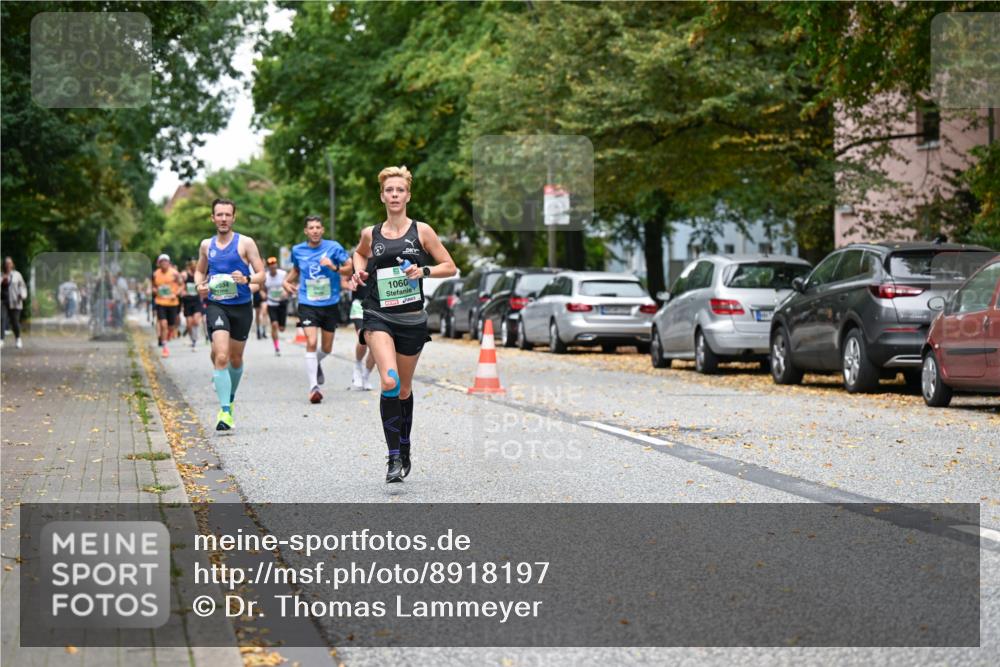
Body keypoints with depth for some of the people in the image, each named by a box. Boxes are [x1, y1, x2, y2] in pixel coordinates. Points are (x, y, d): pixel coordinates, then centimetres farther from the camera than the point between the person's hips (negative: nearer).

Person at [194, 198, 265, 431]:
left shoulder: (245, 243, -2)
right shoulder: (206, 245, 8)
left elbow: (261, 274, -3)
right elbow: (200, 270, 23)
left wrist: (247, 279, -24)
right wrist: (200, 285, 1)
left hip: (241, 307, 0)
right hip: (216, 306, 0)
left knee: (236, 358, 14)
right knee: (221, 356, -17)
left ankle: (230, 399, 40)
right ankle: (224, 411, -21)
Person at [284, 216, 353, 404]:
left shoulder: (333, 247, -5)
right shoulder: (298, 250, 2)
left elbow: (349, 268, -4)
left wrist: (335, 268, -22)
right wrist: (286, 281, 6)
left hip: (330, 304, 1)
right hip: (307, 304, -1)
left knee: (327, 348, 12)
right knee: (311, 343, -18)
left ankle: (316, 363, 48)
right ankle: (313, 387, -17)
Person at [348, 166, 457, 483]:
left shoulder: (421, 231, 1)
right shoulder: (370, 234, 5)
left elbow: (450, 267, 4)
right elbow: (359, 253, 29)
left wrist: (424, 270, -13)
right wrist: (359, 271, 9)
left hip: (412, 319, 1)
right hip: (378, 317, -1)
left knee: (404, 390, 13)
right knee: (389, 382, -23)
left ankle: (404, 453, 34)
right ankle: (394, 457, -18)